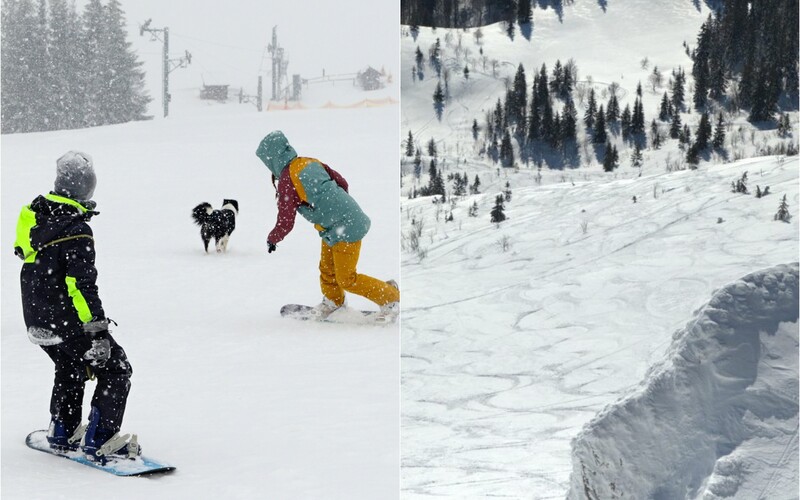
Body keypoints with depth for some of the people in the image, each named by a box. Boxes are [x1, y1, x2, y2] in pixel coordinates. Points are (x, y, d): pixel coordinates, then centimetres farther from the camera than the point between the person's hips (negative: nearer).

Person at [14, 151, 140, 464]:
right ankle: (98, 441, -4)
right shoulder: (76, 231, -23)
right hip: (67, 322, -8)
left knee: (70, 368, 29)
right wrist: (98, 330, -25)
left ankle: (62, 433, 36)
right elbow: (81, 285, -27)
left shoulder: (34, 213, 1)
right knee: (115, 370, 0)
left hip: (37, 320, 8)